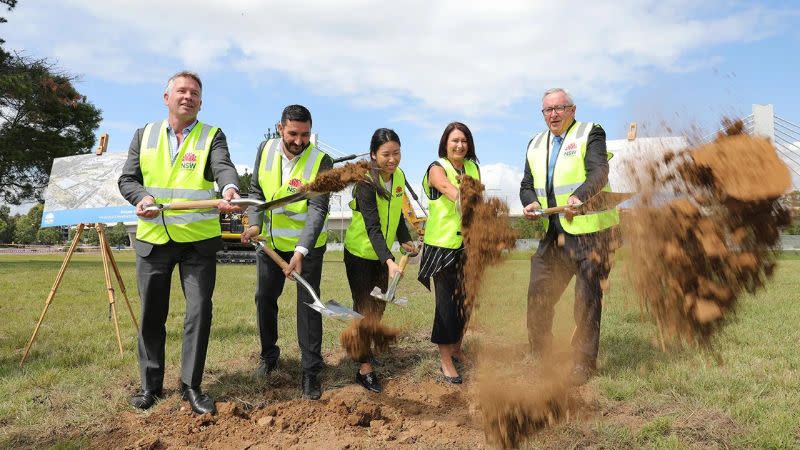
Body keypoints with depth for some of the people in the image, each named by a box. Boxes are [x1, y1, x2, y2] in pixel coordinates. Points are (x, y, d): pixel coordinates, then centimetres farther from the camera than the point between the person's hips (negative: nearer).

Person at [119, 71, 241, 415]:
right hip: (152, 238, 3)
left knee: (199, 311, -1)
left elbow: (224, 167, -18)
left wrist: (230, 189, -41)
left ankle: (191, 385, 14)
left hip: (199, 240, -2)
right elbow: (127, 178, 9)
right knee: (152, 313, 10)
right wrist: (141, 197, -14)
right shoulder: (144, 135, 11)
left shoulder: (212, 136, 1)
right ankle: (151, 384, 25)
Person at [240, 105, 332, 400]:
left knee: (308, 304, -4)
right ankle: (268, 354, 37)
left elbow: (318, 209, -27)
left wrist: (301, 251, -37)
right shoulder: (265, 150, -5)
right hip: (269, 241, 5)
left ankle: (311, 372, 6)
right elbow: (256, 190, 2)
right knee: (264, 297, 15)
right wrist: (255, 223, -16)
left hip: (308, 245, -4)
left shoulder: (321, 162, -20)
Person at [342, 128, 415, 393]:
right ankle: (365, 369, 7)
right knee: (365, 309, -3)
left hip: (382, 254, 7)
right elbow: (373, 227, -33)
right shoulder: (366, 183, -26)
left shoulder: (399, 176, -4)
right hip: (360, 254, -7)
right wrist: (389, 261, -43)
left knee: (379, 306, 17)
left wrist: (404, 240, 16)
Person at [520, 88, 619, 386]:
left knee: (587, 298, 1)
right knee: (538, 295, 8)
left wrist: (580, 196, -35)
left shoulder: (590, 134, -1)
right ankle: (542, 358, 24)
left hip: (589, 230, -6)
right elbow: (527, 184, 15)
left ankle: (583, 363, 14)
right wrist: (530, 202, -8)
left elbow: (599, 173, -16)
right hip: (552, 233, 6)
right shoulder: (535, 145, 17)